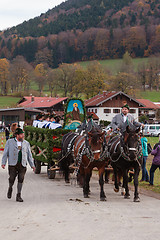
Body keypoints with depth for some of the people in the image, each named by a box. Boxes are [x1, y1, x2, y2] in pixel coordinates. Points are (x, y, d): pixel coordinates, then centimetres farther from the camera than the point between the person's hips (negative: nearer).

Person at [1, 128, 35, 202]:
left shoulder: (26, 143, 13)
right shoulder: (9, 142, 6)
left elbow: (29, 155, 15)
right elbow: (5, 153, 6)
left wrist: (32, 165, 8)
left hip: (22, 165, 2)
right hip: (13, 164, -2)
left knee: (21, 179, -5)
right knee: (12, 179, -4)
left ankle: (18, 196, 3)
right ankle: (10, 188, 29)